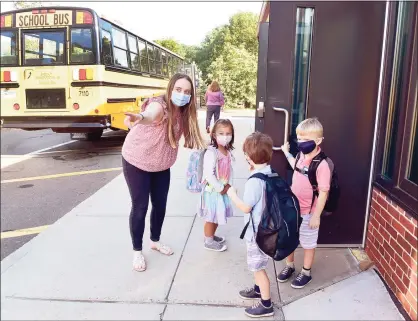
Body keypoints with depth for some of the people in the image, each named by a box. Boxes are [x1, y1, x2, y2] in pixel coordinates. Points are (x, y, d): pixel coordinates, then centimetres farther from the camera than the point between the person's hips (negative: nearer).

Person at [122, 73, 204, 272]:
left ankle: (155, 241, 39)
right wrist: (140, 118, -77)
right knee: (140, 207, 0)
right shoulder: (158, 106, -31)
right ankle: (137, 251, 21)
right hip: (136, 164, -6)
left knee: (160, 205, 14)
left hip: (161, 166, 6)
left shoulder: (183, 112, -9)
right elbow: (150, 115, -55)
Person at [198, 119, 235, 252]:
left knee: (218, 216, 21)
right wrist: (220, 188, -20)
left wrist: (228, 185, 1)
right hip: (212, 190, -8)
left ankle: (211, 235, 42)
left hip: (223, 189, 8)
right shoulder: (211, 153, -24)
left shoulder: (228, 152, 3)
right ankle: (209, 241, 24)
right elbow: (209, 174, -28)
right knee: (211, 217, 7)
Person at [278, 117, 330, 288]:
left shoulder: (322, 165, -26)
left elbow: (323, 192, -21)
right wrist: (287, 153, 25)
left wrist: (316, 216, -17)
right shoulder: (301, 156, -4)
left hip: (308, 213, -7)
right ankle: (289, 266, 44)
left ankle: (306, 273, 36)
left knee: (308, 243, 15)